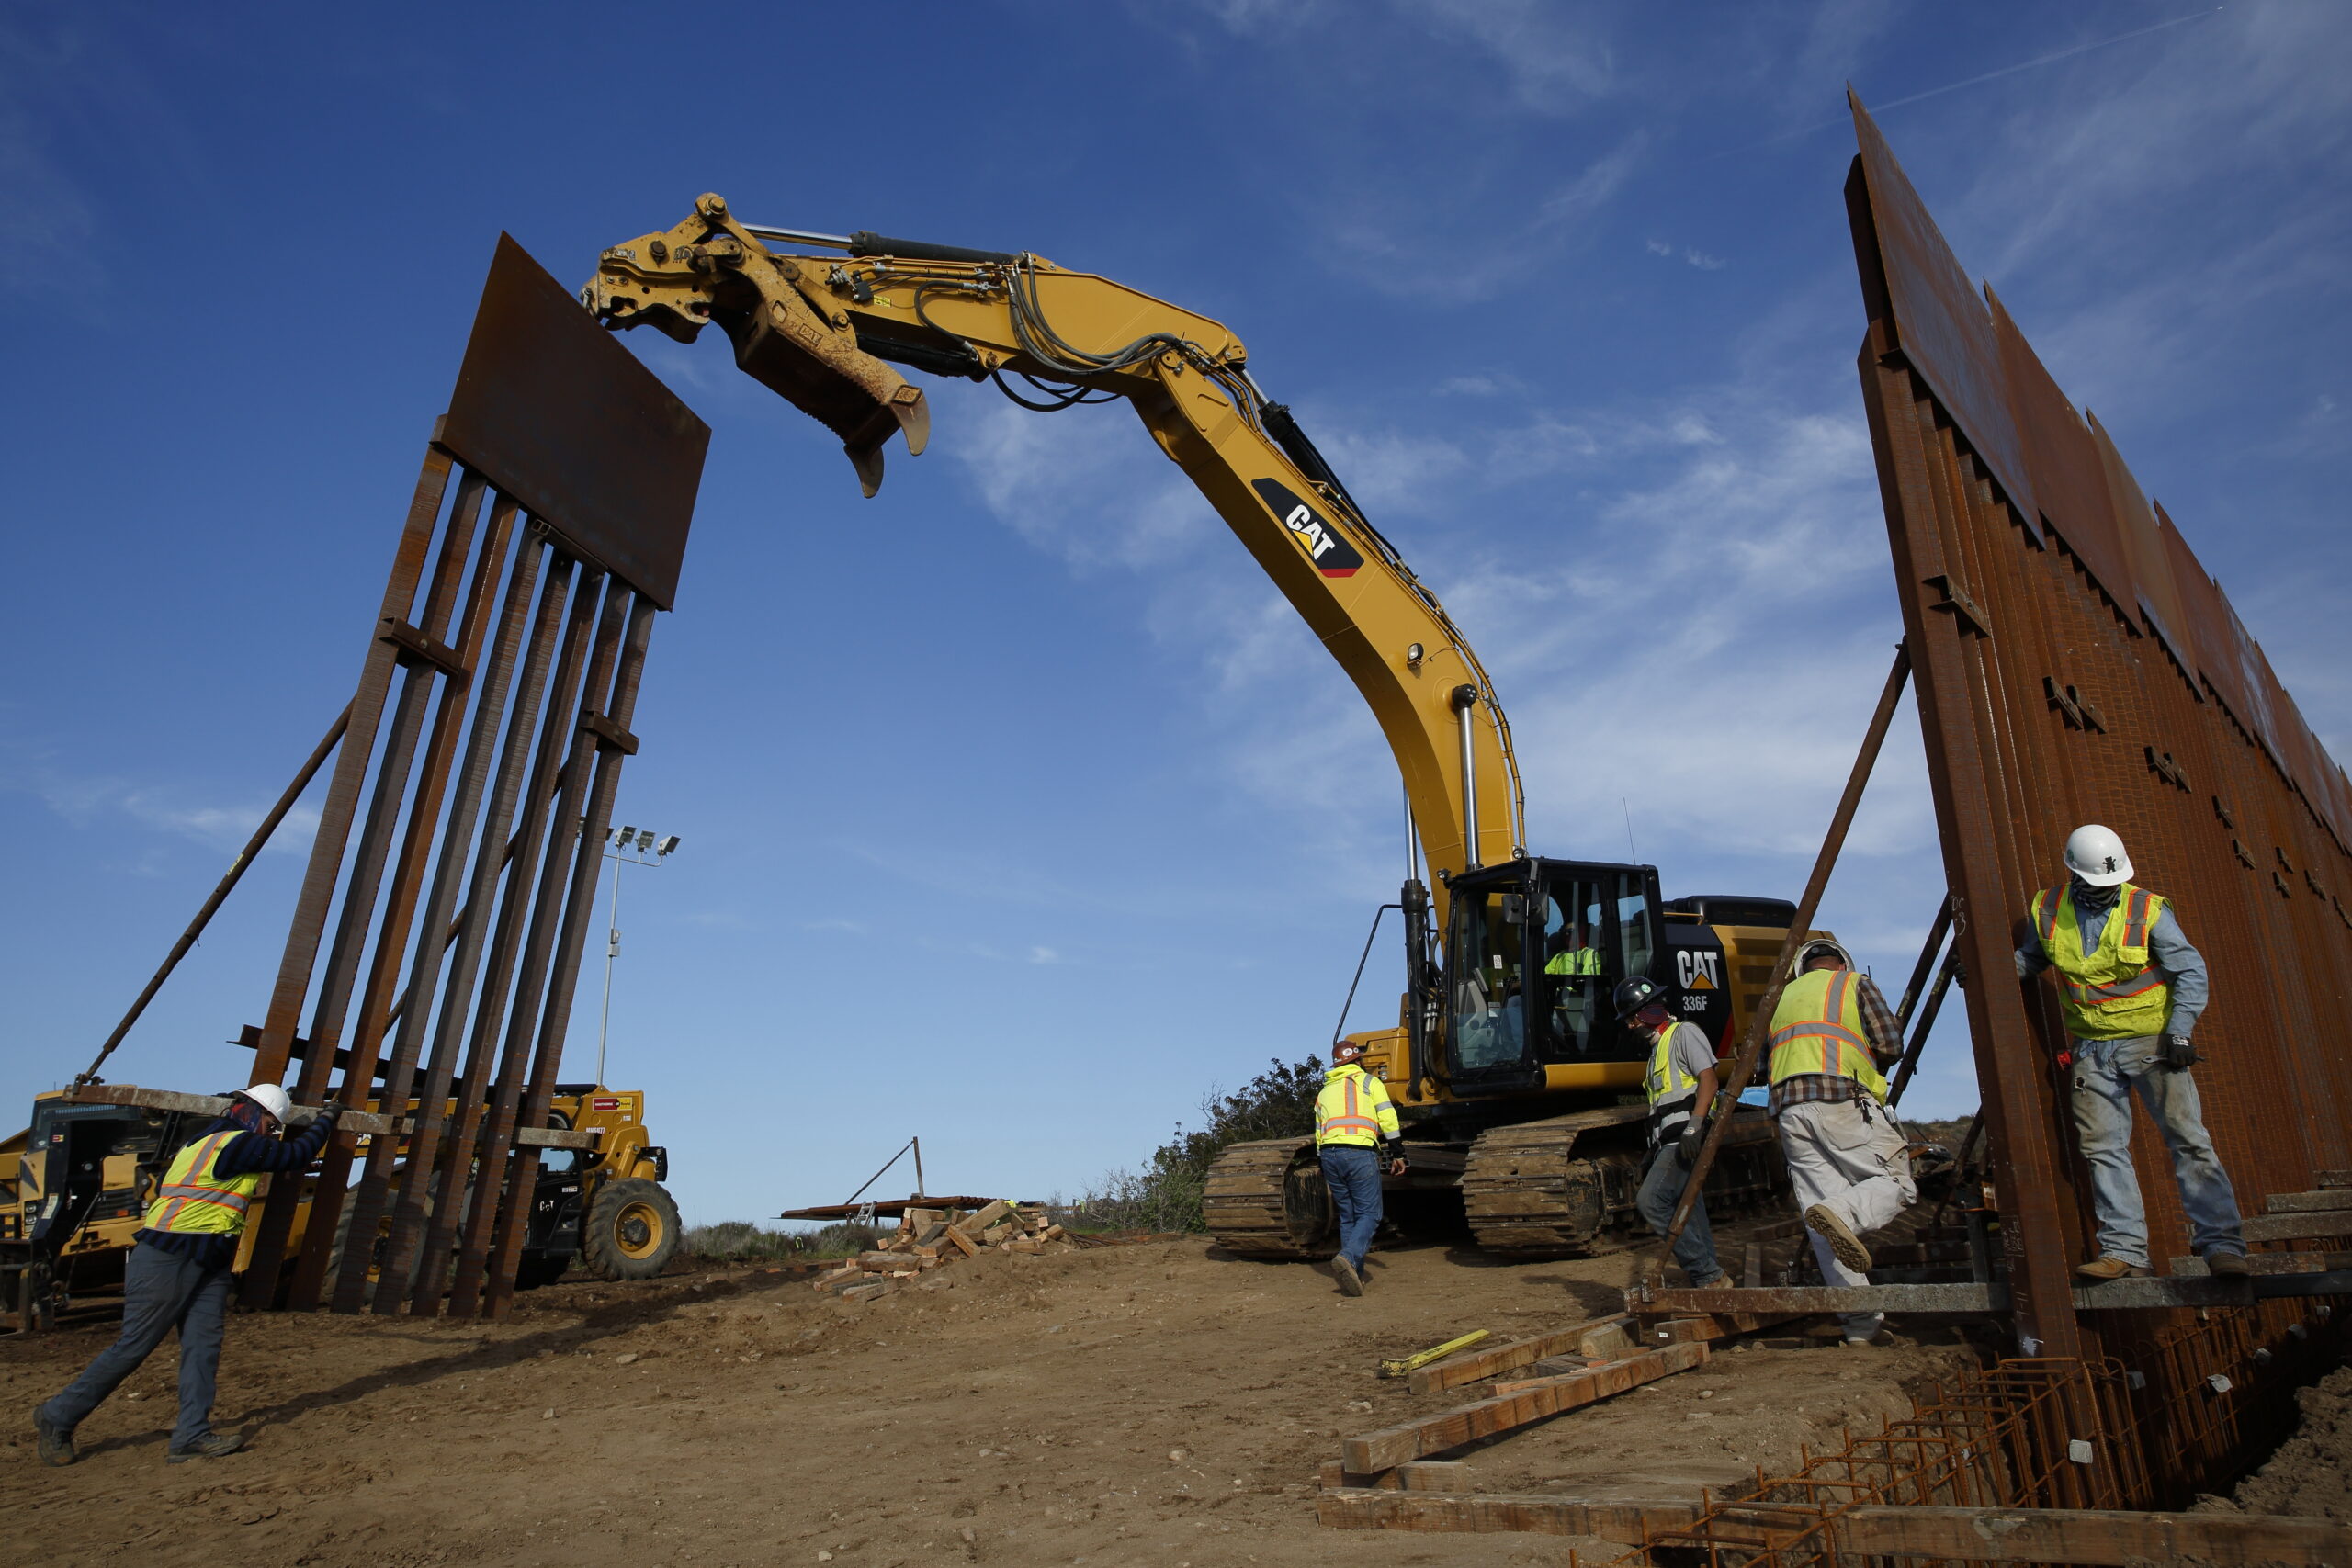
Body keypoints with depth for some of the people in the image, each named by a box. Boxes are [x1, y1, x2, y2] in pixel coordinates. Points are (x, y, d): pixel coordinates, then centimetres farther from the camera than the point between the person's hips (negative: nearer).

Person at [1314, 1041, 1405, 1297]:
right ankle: (1348, 1258, -25)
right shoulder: (1369, 1082, 10)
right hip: (1360, 1153, -5)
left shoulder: (1324, 1092, 24)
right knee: (1369, 1214, -2)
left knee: (1347, 1216, 13)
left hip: (1329, 1153, 5)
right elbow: (1388, 1119, 0)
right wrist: (1397, 1154, 5)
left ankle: (1355, 1274, 9)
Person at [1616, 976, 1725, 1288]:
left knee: (1650, 1201, -19)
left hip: (1686, 1140, -10)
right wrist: (1653, 1154, 24)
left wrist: (1693, 1127, -25)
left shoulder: (1684, 1033, -1)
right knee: (1687, 1214, 8)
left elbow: (1708, 1079, -14)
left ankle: (1707, 1274, -15)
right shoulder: (1658, 1046, 26)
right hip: (1671, 1142, 10)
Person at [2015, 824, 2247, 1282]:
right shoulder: (2047, 911, 2)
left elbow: (2191, 971, -6)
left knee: (2188, 1138, -4)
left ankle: (2221, 1244, 2)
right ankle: (2124, 1250, 5)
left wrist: (2179, 1031, -15)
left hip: (2151, 1040, -3)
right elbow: (2029, 958, 19)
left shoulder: (2148, 910, -7)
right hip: (2091, 1049, 3)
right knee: (2103, 1148, 1)